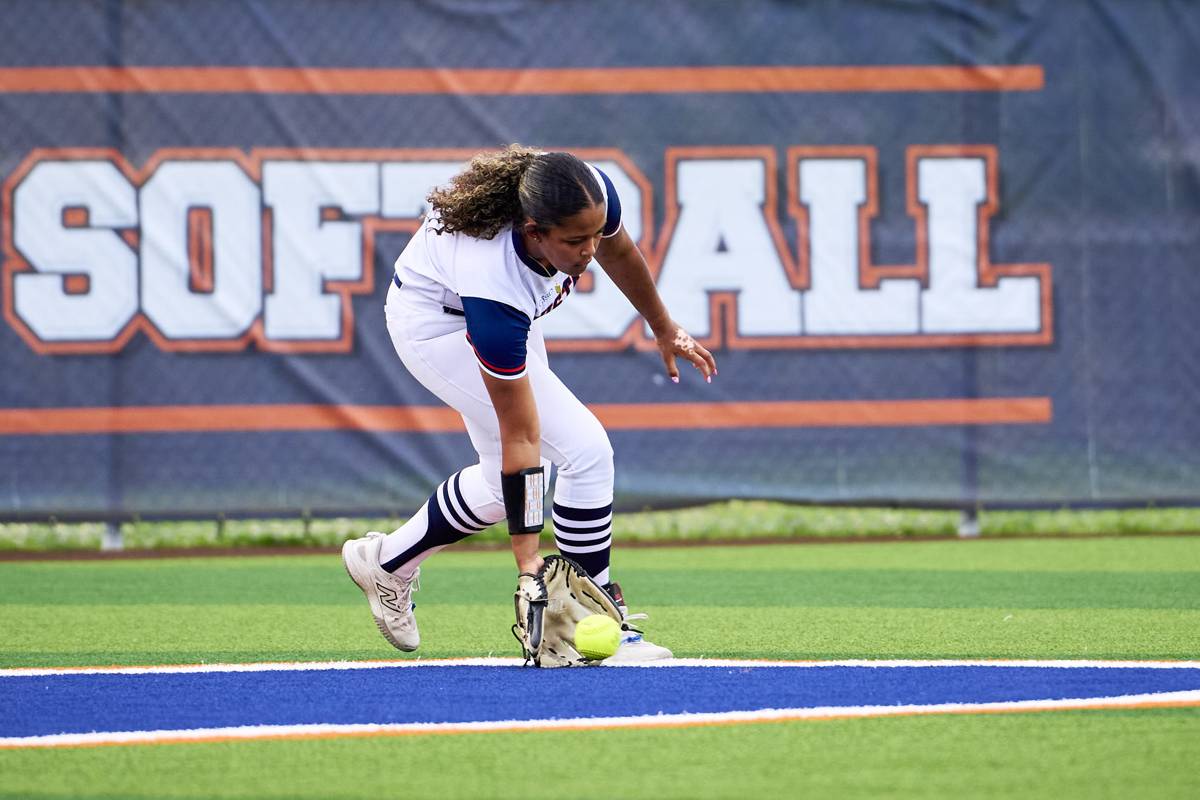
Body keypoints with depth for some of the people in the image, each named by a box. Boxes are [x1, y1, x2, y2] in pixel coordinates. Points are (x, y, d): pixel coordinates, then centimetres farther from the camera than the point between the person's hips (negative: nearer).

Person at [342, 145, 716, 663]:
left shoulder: (593, 196, -30)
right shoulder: (495, 289, -43)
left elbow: (616, 251, -1)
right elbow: (520, 436, -37)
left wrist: (664, 329, 13)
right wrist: (526, 552, -34)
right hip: (437, 324, -7)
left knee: (507, 486, 14)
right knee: (586, 451, -16)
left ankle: (387, 562, 32)